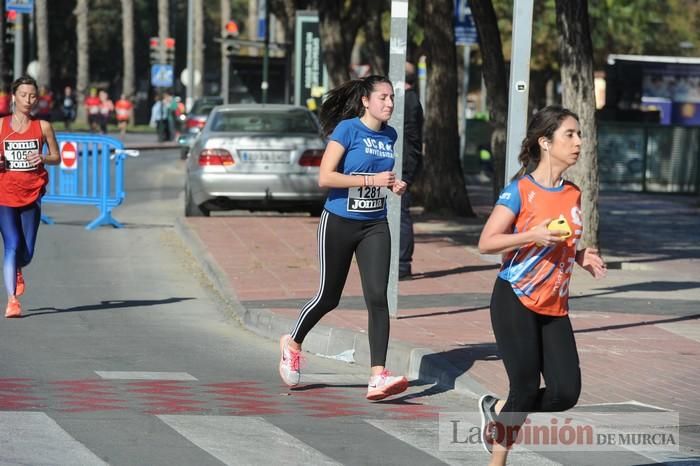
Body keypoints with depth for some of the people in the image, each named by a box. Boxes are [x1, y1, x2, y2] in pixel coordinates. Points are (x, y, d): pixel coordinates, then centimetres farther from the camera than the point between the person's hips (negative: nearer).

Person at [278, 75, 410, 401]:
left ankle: (378, 377, -15)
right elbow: (325, 177, -18)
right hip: (340, 224, -4)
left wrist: (393, 185, 4)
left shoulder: (389, 136, 7)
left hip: (375, 226, 4)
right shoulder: (348, 129, -12)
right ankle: (293, 343, 37)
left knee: (377, 296, -11)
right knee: (329, 296, 9)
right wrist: (371, 180, -23)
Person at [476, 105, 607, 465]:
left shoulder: (573, 194, 9)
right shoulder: (521, 190, -11)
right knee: (527, 388, -7)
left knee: (566, 392, -4)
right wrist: (533, 235, -25)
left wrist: (581, 256, 4)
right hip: (516, 302, -6)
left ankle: (498, 410, 21)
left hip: (554, 307, 6)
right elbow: (486, 243, -13)